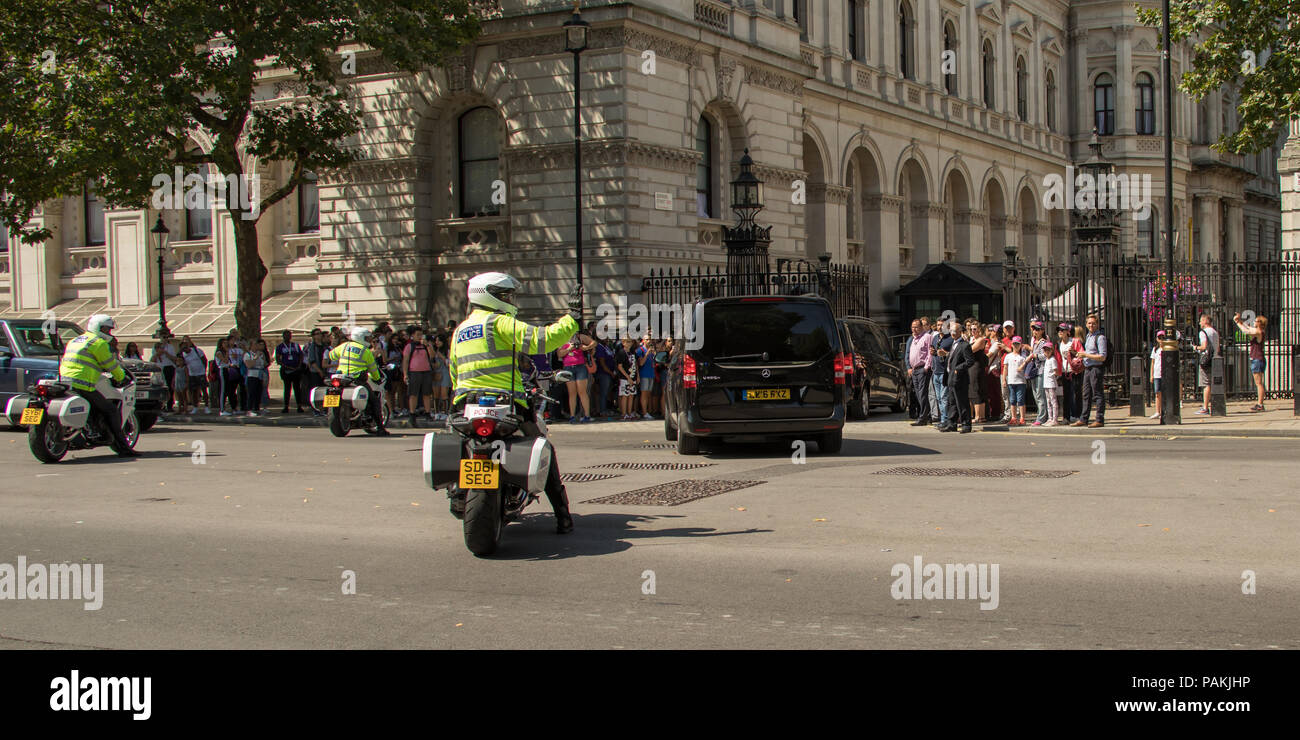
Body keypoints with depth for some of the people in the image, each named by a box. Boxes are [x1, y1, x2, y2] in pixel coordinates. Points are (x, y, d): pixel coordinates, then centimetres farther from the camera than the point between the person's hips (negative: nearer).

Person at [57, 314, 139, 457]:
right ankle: (123, 448, -6)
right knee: (109, 410, -2)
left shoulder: (75, 340, 24)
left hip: (63, 382, 9)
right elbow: (111, 365, 0)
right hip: (82, 385, -9)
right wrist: (121, 378, 16)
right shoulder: (99, 343, -3)